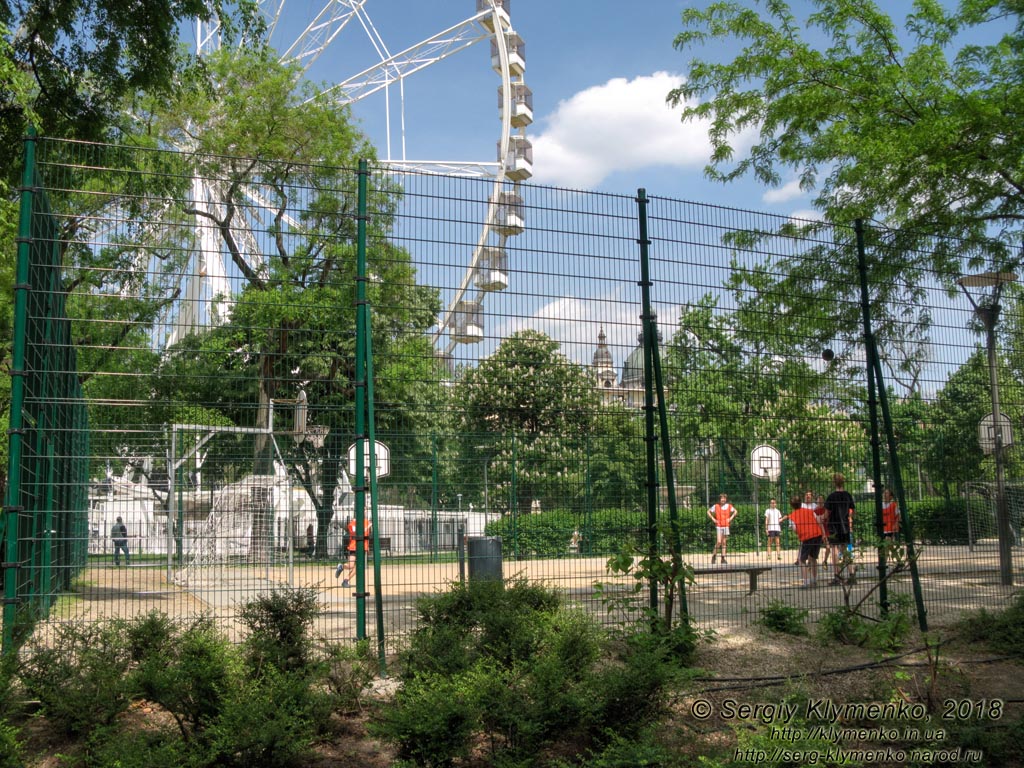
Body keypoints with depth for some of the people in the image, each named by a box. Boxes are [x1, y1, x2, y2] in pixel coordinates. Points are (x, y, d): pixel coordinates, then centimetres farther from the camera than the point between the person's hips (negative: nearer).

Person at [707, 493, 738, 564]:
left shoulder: (729, 506, 2)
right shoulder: (716, 506, -4)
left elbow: (735, 511, 19)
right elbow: (708, 512, 8)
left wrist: (731, 518, 6)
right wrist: (713, 519, -2)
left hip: (726, 526, 3)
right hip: (718, 526, -3)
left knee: (724, 543, 7)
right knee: (719, 542, -15)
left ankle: (723, 558, 12)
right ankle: (714, 556, 0)